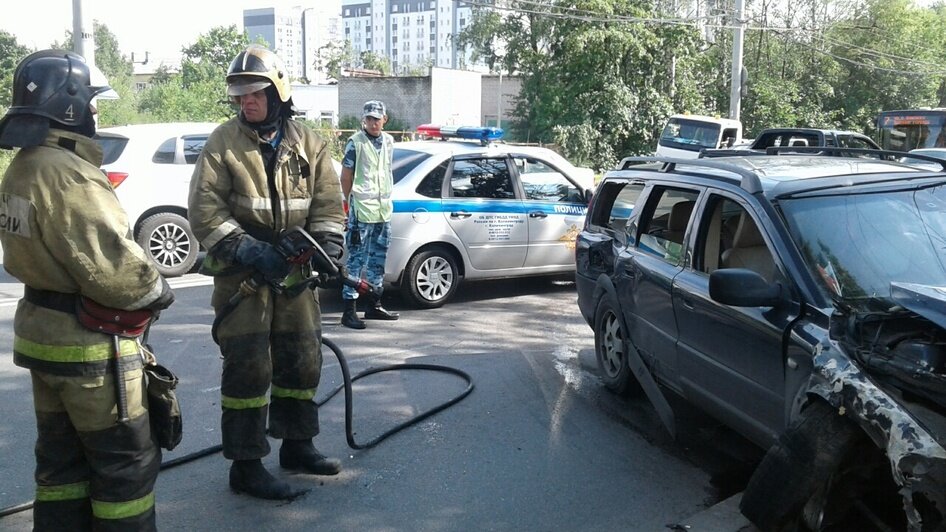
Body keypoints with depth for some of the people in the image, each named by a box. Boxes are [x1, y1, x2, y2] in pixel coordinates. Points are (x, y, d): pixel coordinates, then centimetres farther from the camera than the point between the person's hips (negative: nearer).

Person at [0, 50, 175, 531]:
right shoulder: (68, 174, -23)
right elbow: (111, 264, -28)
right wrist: (156, 290, -9)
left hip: (44, 331, 10)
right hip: (89, 343, -10)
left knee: (62, 456, 20)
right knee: (126, 461, 4)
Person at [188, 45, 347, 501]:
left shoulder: (308, 144, 5)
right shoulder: (224, 142, -4)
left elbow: (328, 203, 5)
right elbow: (204, 208, -10)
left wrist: (327, 244, -13)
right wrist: (245, 250, -22)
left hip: (292, 269, 4)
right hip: (240, 271, -4)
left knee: (302, 357, 12)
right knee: (248, 365, -6)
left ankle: (296, 445, 30)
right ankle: (245, 466, 4)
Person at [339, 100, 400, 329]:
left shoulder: (389, 141, 11)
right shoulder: (355, 142, -8)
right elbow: (346, 176, -5)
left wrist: (386, 199, 16)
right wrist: (349, 202, -6)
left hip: (384, 209, 7)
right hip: (361, 210, -7)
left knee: (379, 259, 14)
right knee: (356, 259, -6)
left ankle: (375, 306, 26)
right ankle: (349, 311, -2)